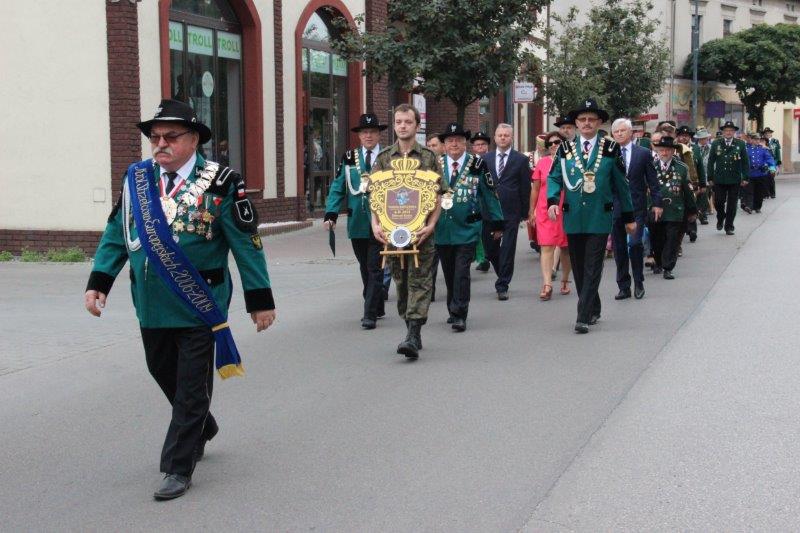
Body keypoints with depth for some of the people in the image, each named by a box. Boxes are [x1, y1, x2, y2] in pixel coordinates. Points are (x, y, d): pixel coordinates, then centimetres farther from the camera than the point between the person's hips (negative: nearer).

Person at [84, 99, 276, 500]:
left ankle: (178, 468, 11)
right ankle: (202, 429, 44)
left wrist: (260, 299, -7)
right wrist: (99, 282, -2)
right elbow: (116, 234, 8)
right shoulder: (136, 178, 4)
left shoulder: (219, 183, -11)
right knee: (163, 372, 19)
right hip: (152, 305, 5)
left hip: (199, 304, -5)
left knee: (191, 387, 1)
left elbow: (246, 244, -8)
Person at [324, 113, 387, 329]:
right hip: (357, 223, 4)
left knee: (375, 268, -6)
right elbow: (337, 188, 6)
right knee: (365, 268, 13)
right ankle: (376, 308, 27)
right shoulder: (349, 158, 7)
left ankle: (370, 314, -6)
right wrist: (331, 214, -6)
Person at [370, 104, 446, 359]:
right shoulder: (383, 158, 8)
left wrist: (431, 225, -12)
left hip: (421, 232, -3)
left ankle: (413, 336, -14)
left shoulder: (429, 157, 3)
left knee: (420, 281, -8)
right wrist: (375, 224, -8)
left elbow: (438, 196, 1)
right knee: (401, 281, 10)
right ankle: (412, 330, 22)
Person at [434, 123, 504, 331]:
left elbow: (489, 195, 4)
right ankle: (453, 311, 24)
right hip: (441, 229, 3)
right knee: (449, 273, 11)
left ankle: (460, 315, -7)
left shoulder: (477, 165, 0)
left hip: (467, 229, -3)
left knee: (462, 272, -9)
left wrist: (496, 223, 4)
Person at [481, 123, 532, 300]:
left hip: (511, 212, -3)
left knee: (507, 250, -3)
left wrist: (525, 212, -1)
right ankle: (503, 277, 31)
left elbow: (525, 188, 2)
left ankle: (502, 286, 3)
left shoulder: (521, 160, 2)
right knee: (490, 247, 8)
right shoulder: (486, 159, 10)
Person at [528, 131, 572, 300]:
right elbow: (535, 189, 10)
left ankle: (565, 281, 24)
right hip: (545, 211, 0)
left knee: (566, 248, 9)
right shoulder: (542, 163, 4)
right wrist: (532, 211, 8)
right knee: (546, 247, -8)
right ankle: (547, 285, -13)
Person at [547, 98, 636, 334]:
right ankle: (593, 310, 26)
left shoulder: (610, 149, 2)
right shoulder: (565, 149, 7)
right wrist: (553, 200, -11)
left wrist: (628, 217, 9)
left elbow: (621, 184, 6)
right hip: (573, 218, 3)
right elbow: (554, 178, 9)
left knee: (592, 268, -7)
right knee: (579, 268, 10)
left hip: (599, 219, -3)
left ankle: (584, 317, -9)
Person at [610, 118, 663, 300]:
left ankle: (638, 283, 5)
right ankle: (623, 287, 13)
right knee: (619, 249, 4)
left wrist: (657, 203, 0)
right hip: (614, 208, 2)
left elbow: (652, 181, 5)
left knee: (635, 243, -12)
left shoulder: (643, 153, 3)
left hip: (636, 208, -2)